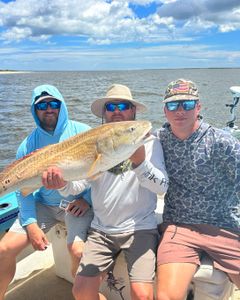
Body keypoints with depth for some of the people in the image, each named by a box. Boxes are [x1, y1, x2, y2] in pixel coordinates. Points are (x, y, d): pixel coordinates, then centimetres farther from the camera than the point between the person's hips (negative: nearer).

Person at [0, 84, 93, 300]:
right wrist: (31, 224, -7)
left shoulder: (82, 132, -7)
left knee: (79, 251, -26)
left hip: (78, 203, -3)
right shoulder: (28, 144, 2)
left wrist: (87, 198, -13)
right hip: (44, 203, 4)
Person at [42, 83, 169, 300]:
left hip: (139, 228, -2)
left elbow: (162, 186, -12)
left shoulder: (148, 141, -2)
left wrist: (140, 162, -29)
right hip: (101, 230, 3)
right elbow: (79, 182, -6)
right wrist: (62, 183, -29)